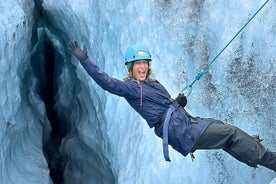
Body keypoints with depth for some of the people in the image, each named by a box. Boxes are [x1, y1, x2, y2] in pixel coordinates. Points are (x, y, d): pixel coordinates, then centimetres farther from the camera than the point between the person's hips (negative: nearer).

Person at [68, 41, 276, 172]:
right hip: (181, 132, -9)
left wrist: (178, 102, 6)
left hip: (187, 121, 9)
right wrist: (85, 60, -27)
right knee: (231, 132, -5)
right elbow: (106, 82, -22)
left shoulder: (154, 83, 18)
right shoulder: (129, 87, -9)